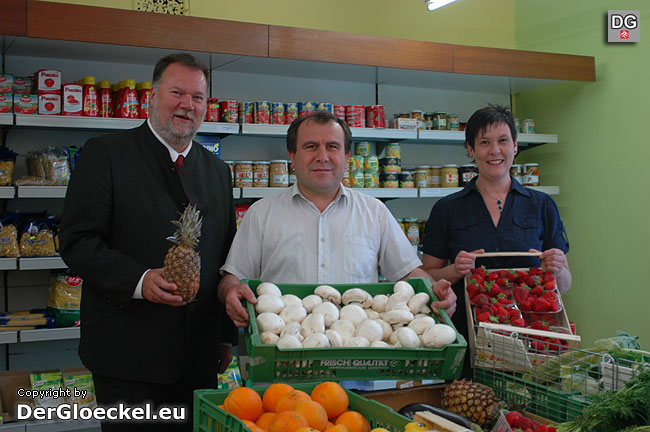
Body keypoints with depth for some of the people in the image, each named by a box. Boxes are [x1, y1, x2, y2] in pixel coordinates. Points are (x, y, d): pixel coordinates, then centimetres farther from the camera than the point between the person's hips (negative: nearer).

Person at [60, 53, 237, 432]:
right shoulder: (105, 153, -2)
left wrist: (227, 337, 14)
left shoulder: (218, 171, 14)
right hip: (128, 355, -4)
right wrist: (138, 281, -22)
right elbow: (77, 242, -8)